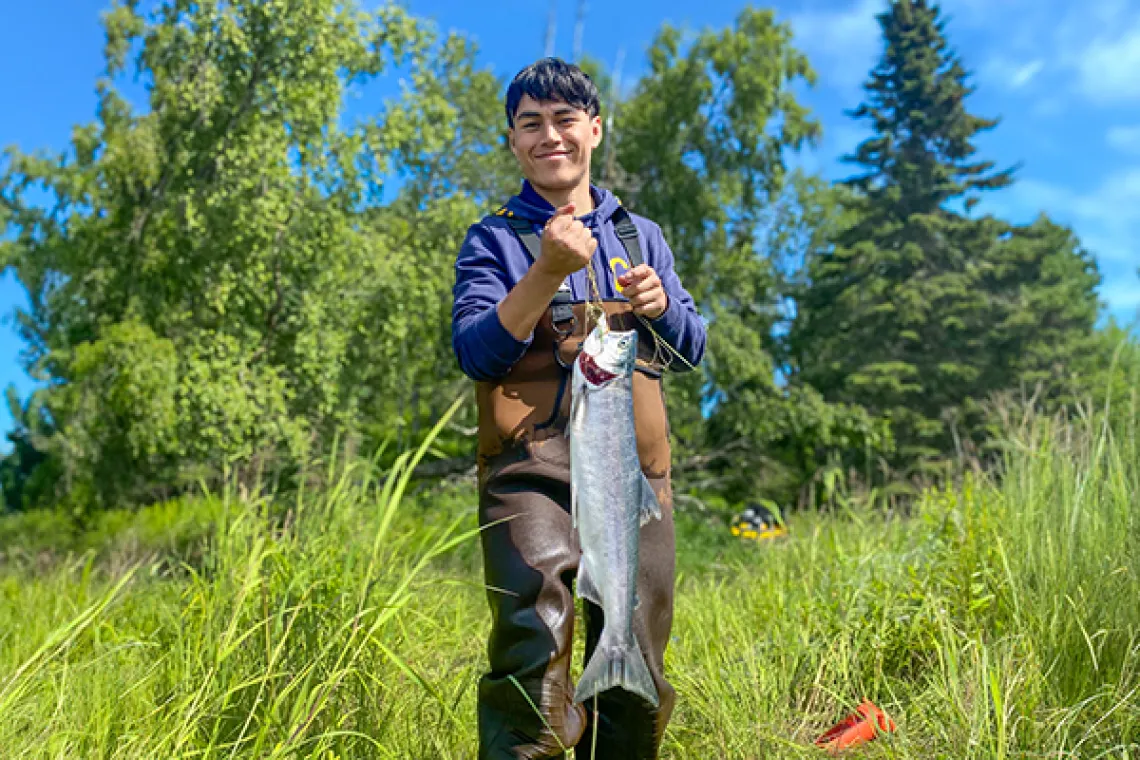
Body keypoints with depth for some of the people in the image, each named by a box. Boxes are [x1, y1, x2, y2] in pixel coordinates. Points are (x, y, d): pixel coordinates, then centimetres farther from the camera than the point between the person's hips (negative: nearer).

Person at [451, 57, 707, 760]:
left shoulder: (641, 235, 18)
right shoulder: (495, 238, 6)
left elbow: (693, 349, 18)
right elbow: (475, 353, -7)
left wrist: (661, 304, -3)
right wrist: (549, 271, -18)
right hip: (533, 470, -4)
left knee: (638, 678, 9)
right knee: (532, 664, -14)